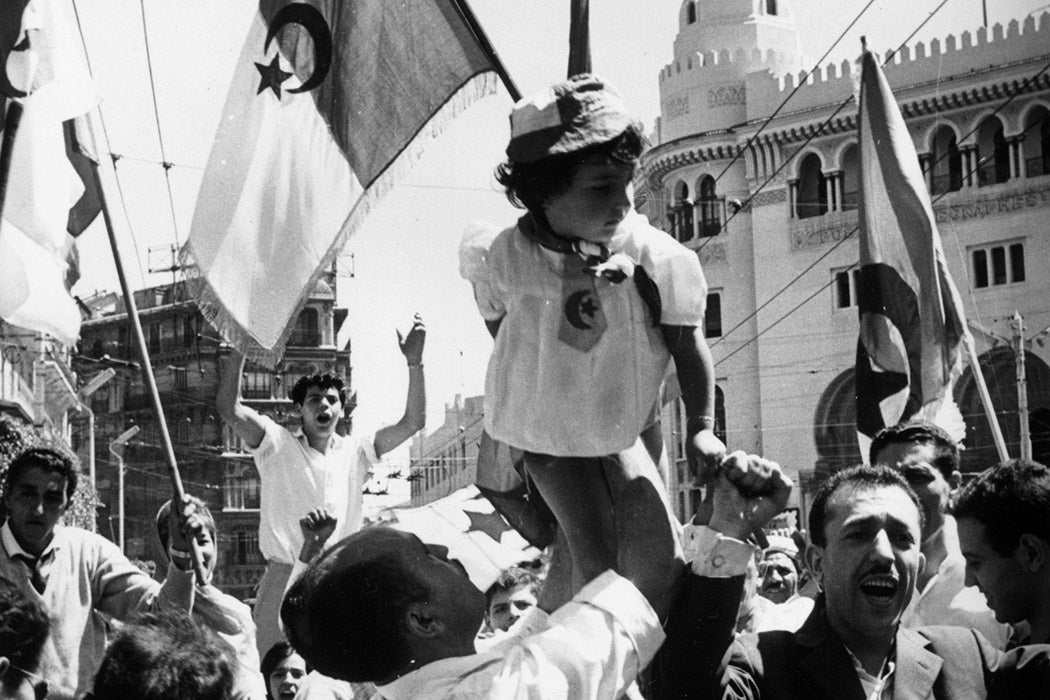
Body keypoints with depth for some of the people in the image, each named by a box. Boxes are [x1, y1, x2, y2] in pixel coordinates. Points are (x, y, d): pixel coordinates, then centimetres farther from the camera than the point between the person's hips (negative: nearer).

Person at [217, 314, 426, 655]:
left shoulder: (354, 452, 14)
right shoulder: (277, 445, 6)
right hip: (284, 579, -2)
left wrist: (414, 363, -1)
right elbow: (228, 406, -6)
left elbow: (413, 421, 9)